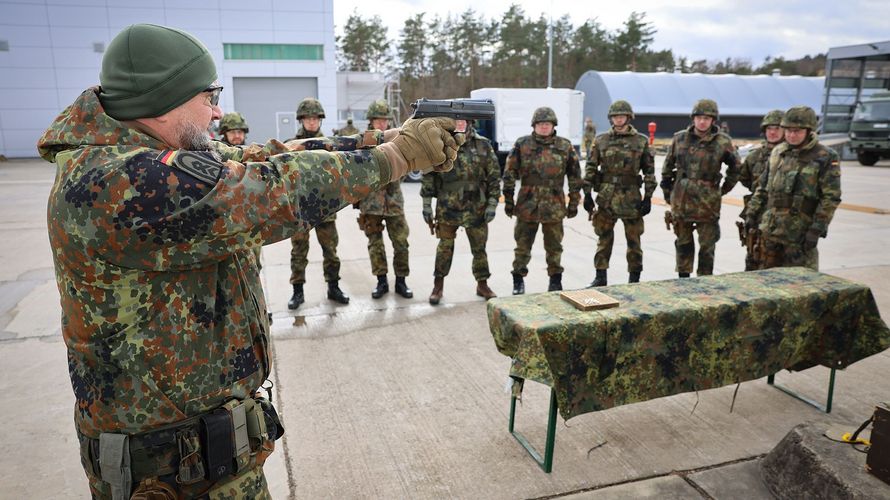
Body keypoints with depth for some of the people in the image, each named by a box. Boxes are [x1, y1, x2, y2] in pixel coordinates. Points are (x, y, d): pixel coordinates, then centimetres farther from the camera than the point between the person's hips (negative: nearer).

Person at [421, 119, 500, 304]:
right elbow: (428, 176, 3)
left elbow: (494, 175, 2)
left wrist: (492, 204, -4)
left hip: (476, 208, 1)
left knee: (479, 248, 10)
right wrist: (426, 204, -1)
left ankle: (482, 285, 25)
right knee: (445, 248, 8)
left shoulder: (483, 145, 0)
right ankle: (438, 286, 21)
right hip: (447, 208, -1)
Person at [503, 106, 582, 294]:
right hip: (527, 205, -1)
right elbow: (509, 174, 1)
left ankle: (555, 280, 25)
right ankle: (518, 280, 20)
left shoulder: (565, 146, 3)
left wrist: (573, 202, 6)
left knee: (554, 246, 11)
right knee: (522, 245, 6)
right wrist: (508, 200, -1)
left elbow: (574, 176, 7)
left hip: (554, 206, 1)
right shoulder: (522, 144, -1)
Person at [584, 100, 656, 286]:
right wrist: (587, 194, -1)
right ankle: (601, 277, 17)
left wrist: (648, 196, -4)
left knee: (633, 240, 6)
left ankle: (634, 278, 17)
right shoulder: (601, 140, 5)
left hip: (631, 197, -1)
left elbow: (649, 170, 2)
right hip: (606, 196, 1)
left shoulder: (641, 141, 2)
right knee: (604, 238, 8)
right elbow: (590, 168, 5)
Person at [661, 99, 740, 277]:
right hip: (681, 200, 2)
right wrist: (668, 191, 11)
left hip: (707, 202, -2)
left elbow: (735, 167, 10)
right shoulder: (680, 138, 2)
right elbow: (668, 166, 12)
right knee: (683, 242, 13)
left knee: (707, 245, 4)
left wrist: (724, 189, 7)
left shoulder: (723, 142, -4)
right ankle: (683, 277, 25)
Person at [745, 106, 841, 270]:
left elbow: (831, 198, -10)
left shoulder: (826, 158, -7)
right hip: (770, 229, 5)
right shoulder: (777, 153, 9)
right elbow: (763, 187, 16)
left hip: (799, 234, -5)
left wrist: (817, 230, -15)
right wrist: (752, 213, 11)